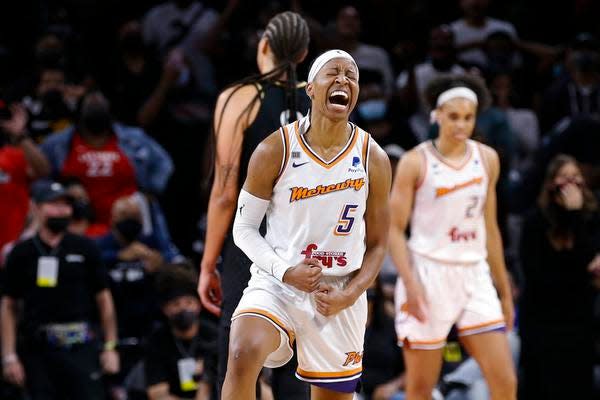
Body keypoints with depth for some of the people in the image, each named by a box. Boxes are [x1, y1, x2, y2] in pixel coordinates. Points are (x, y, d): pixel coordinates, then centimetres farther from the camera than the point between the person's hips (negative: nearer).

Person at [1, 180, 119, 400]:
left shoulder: (85, 248, 5)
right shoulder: (22, 253, 4)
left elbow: (104, 299, 8)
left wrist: (110, 347, 3)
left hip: (81, 347, -1)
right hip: (38, 349, 1)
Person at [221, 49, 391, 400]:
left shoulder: (374, 159, -2)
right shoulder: (275, 151, -8)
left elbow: (377, 245, 6)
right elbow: (244, 228, 0)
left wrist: (348, 295, -10)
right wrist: (285, 272, -16)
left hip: (341, 295, 2)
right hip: (277, 283, -2)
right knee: (243, 354, -31)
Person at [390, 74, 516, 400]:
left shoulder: (487, 159, 9)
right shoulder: (415, 162, -5)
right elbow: (394, 229, -5)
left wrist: (504, 290, 16)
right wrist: (410, 283, -18)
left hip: (474, 275, 4)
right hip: (428, 274, -4)